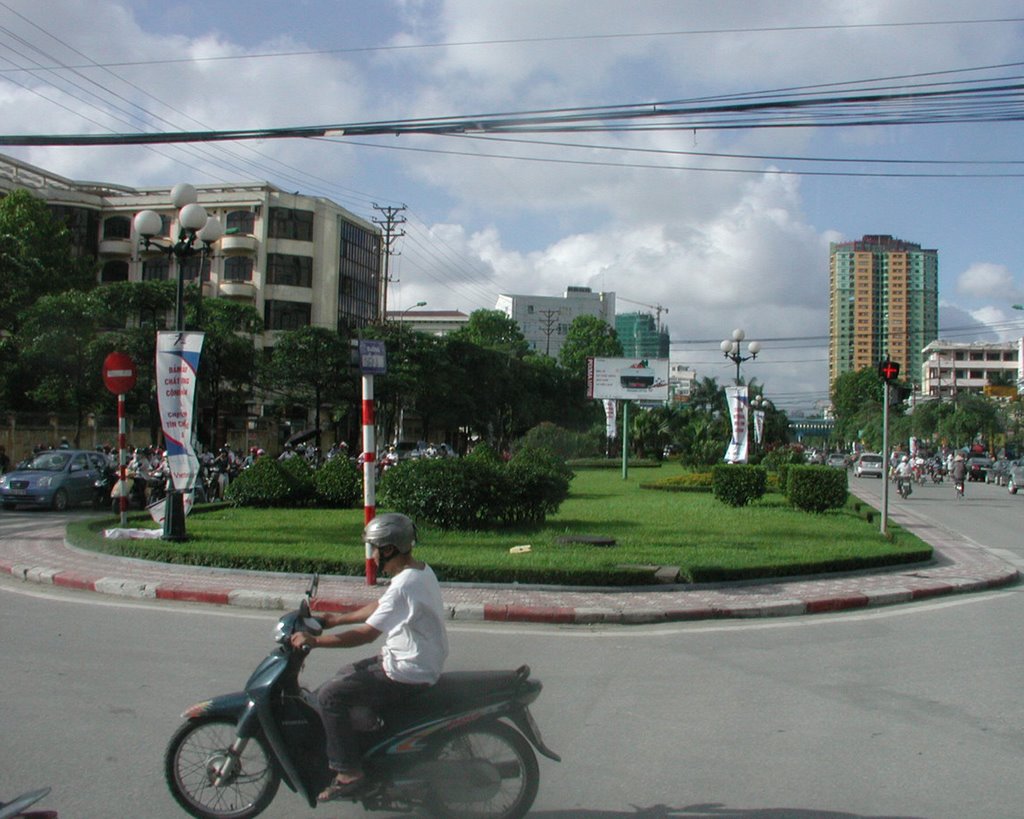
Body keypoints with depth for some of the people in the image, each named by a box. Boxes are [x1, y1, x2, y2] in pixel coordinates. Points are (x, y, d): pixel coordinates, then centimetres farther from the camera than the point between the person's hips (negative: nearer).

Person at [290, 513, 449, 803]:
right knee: (345, 676, 22)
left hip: (407, 674, -10)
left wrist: (315, 641, -20)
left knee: (329, 695, -10)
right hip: (419, 662, 10)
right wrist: (338, 619, 22)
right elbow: (380, 608, 19)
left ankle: (348, 773, -4)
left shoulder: (403, 586, -25)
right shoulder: (420, 570, 6)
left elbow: (367, 634, -26)